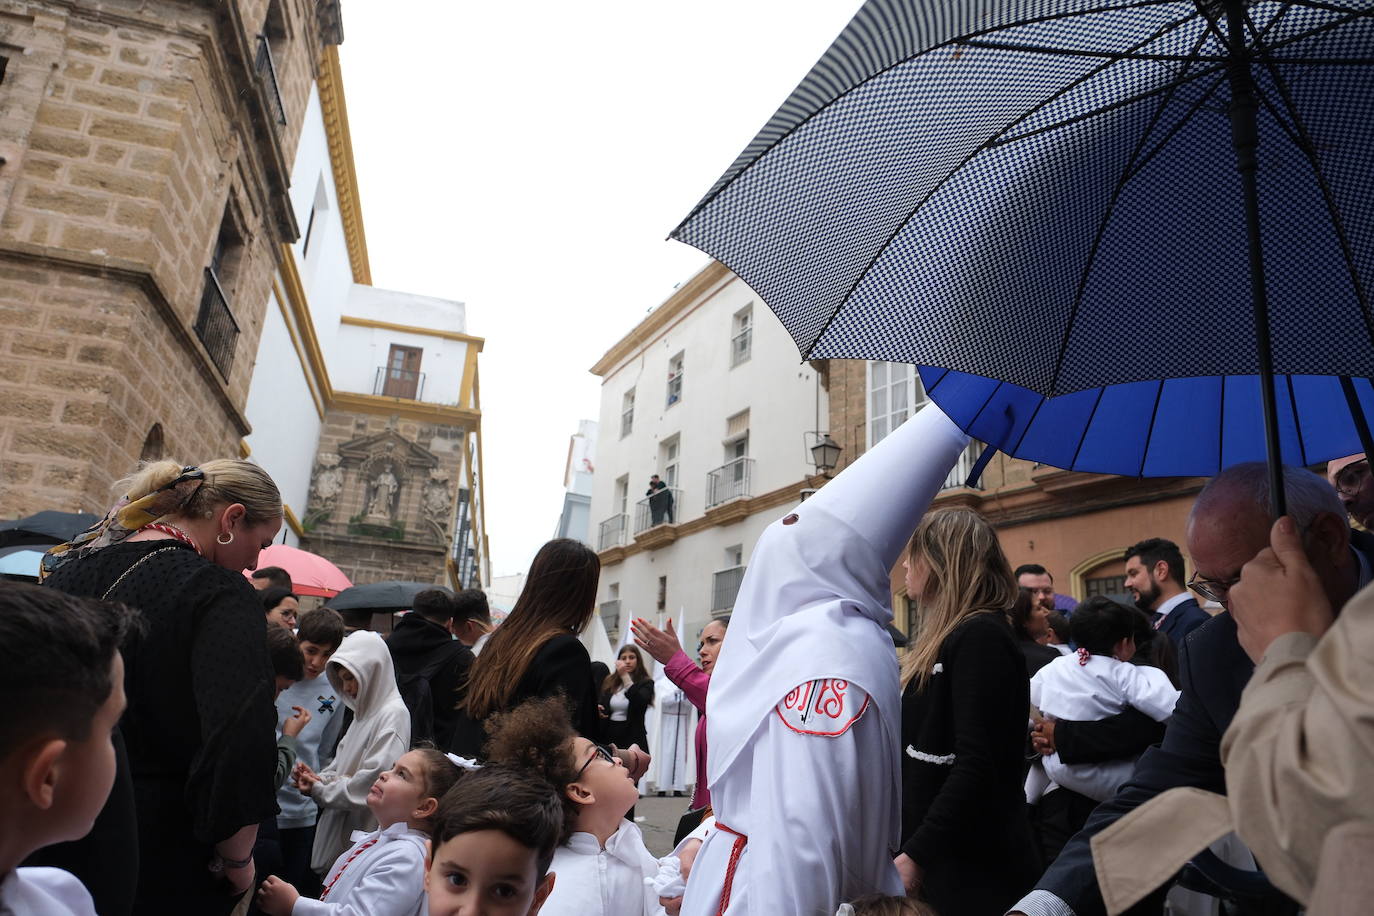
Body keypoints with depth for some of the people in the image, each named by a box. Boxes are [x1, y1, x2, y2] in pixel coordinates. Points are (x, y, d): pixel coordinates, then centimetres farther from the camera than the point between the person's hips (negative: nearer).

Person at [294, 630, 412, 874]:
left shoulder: (393, 714, -16)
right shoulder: (365, 712, 14)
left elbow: (375, 780, -21)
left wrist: (320, 790, -9)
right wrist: (320, 778, -2)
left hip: (365, 830, -8)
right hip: (338, 826, 8)